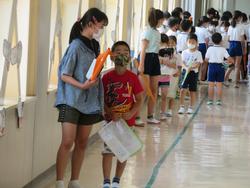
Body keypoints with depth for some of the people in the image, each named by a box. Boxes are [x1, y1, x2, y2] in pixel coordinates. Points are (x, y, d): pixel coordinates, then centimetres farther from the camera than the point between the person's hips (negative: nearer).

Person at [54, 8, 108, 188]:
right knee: (67, 142, -7)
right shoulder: (76, 46, -12)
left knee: (82, 143, 10)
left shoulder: (95, 46, 8)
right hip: (72, 101, -7)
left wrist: (100, 102, 10)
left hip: (90, 101, 7)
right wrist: (81, 86, -26)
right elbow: (64, 75, -12)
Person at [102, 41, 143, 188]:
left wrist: (131, 113, -18)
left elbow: (139, 99, -3)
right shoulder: (107, 77, -5)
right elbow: (102, 99, -3)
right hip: (110, 120, 0)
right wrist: (110, 113, -17)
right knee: (108, 151, -2)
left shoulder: (133, 78, -5)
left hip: (127, 121, 1)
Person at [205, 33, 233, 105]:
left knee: (211, 84, 5)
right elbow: (229, 58, -9)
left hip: (212, 66, 0)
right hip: (220, 66, 0)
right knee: (219, 85, 5)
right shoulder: (223, 49, -5)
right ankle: (219, 100, 6)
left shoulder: (210, 49, -4)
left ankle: (210, 100, 7)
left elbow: (206, 59, 0)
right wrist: (231, 61, 12)